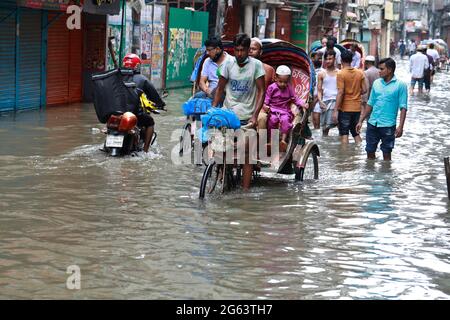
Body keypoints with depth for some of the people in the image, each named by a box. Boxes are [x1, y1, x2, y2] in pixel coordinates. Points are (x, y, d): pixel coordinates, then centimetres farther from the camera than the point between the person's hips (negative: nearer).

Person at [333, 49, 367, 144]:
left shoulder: (341, 74, -12)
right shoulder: (360, 73, 3)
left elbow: (340, 93, -16)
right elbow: (364, 90, 4)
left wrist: (336, 110, -15)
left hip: (345, 108, -5)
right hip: (357, 108, 5)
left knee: (344, 134, 0)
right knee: (356, 133, 15)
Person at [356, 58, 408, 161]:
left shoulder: (400, 85, -6)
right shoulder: (376, 83, 9)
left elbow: (403, 108, -9)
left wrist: (400, 126, -17)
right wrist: (361, 121, 11)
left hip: (388, 125, -5)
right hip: (372, 123, 5)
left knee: (386, 154, 5)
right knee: (370, 152, 8)